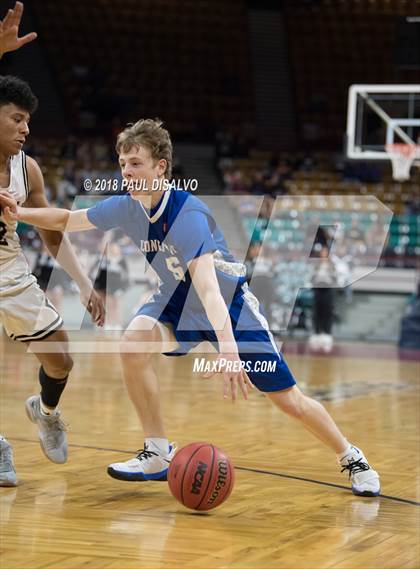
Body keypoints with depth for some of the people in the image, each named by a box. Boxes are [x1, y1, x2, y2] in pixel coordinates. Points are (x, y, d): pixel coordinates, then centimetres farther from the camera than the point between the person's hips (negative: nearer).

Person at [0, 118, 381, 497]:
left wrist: (227, 349, -56)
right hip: (178, 302, 5)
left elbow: (207, 286, -45)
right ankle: (159, 455, -13)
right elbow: (66, 220, 1)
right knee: (134, 343, -26)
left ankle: (353, 460, 20)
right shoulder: (127, 207, -14)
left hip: (229, 304, -5)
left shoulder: (189, 214, -33)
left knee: (289, 401, -5)